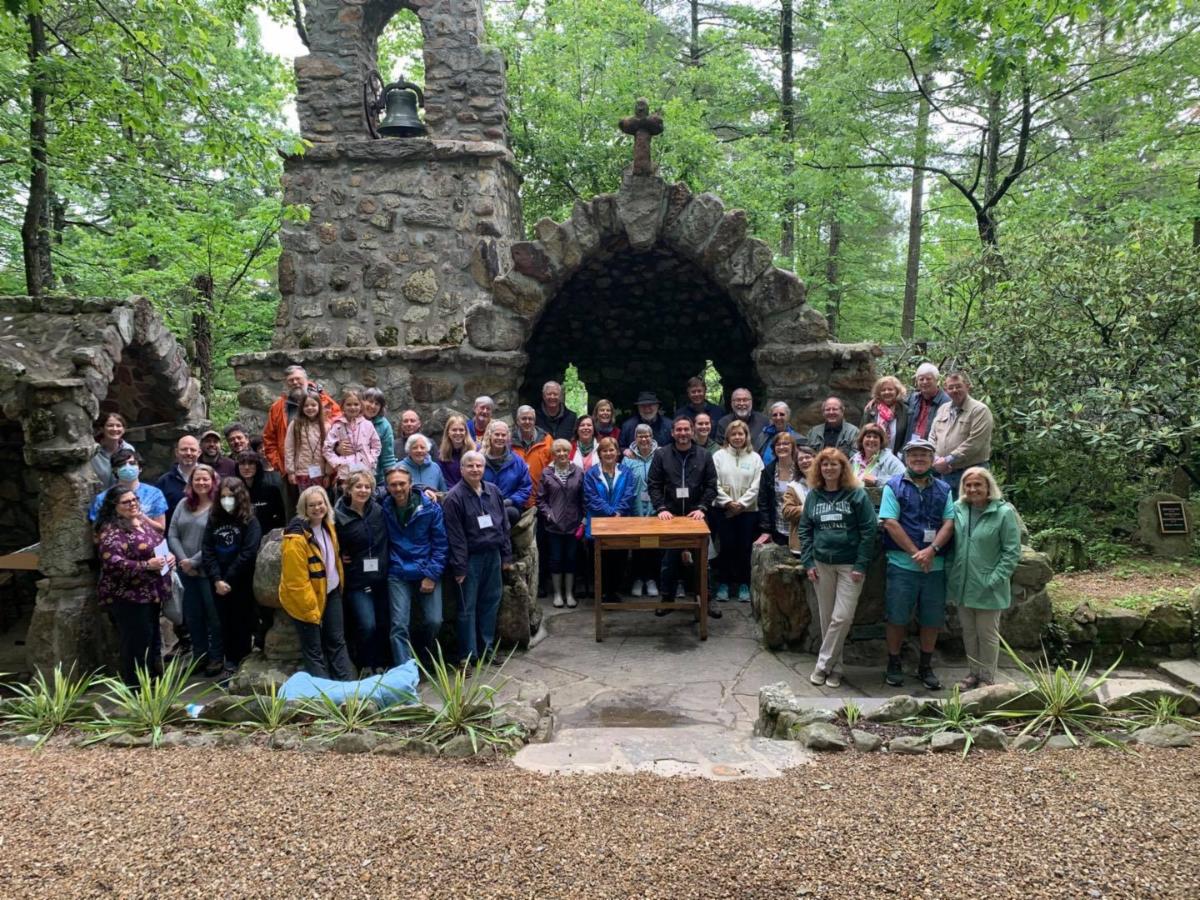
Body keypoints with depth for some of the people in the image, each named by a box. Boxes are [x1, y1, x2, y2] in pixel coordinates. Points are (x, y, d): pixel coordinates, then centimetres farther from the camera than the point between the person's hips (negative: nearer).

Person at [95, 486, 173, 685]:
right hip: (127, 598, -9)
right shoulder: (111, 531, -16)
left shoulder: (144, 522, 11)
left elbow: (160, 545, 23)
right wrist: (147, 565, -28)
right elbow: (113, 563, -26)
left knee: (152, 641, 19)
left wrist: (169, 556, 1)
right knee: (137, 646, -6)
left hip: (150, 594, 9)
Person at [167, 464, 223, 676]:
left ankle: (216, 657, 18)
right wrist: (182, 559, -8)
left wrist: (194, 561, -14)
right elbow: (172, 534, 4)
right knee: (193, 615, 15)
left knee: (213, 615, 6)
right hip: (186, 571, 6)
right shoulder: (184, 504, 7)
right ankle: (199, 656, 29)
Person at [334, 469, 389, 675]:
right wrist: (339, 557, -7)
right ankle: (365, 666, 9)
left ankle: (380, 665, 28)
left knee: (382, 624, 11)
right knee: (367, 625, -12)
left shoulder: (379, 510, 0)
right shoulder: (339, 517, -10)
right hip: (356, 581, -4)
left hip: (381, 578, 4)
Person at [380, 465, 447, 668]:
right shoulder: (384, 509, -3)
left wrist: (432, 575, -9)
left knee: (434, 621, -3)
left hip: (427, 573, 0)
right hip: (398, 575, 0)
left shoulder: (430, 507, -6)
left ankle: (422, 655, 26)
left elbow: (440, 544, -4)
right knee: (399, 625, -6)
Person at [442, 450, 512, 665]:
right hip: (471, 558, -5)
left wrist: (507, 556, 10)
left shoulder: (494, 491, 7)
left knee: (491, 603, 12)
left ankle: (486, 648, 25)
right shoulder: (454, 497, -11)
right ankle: (467, 655, 10)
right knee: (468, 608, 1)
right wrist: (459, 567, -15)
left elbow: (504, 526, 12)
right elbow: (455, 536, -13)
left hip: (493, 556, 6)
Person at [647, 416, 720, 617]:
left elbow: (711, 486, 3)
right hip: (670, 516, -1)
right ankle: (668, 598, 18)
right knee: (669, 560, 5)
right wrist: (661, 508, -13)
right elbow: (654, 485, -1)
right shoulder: (661, 454, 1)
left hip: (696, 516, 1)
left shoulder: (704, 456, 5)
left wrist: (702, 508, -10)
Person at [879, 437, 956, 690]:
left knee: (932, 619, 10)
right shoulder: (894, 486, 1)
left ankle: (926, 667, 24)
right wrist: (916, 552, -13)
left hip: (935, 565, 3)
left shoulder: (943, 489, 11)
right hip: (902, 564, -3)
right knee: (897, 617, 4)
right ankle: (894, 664, 18)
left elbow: (949, 523, 2)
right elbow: (891, 523, -8)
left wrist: (931, 550, -14)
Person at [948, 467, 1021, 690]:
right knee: (968, 632, 17)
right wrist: (950, 573, 4)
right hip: (962, 585, 5)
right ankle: (974, 672, 32)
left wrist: (994, 580, -15)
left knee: (987, 634, 8)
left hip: (988, 588, -4)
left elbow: (1012, 552, -11)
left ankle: (987, 678, 24)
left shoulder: (1004, 512, -12)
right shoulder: (958, 509, 0)